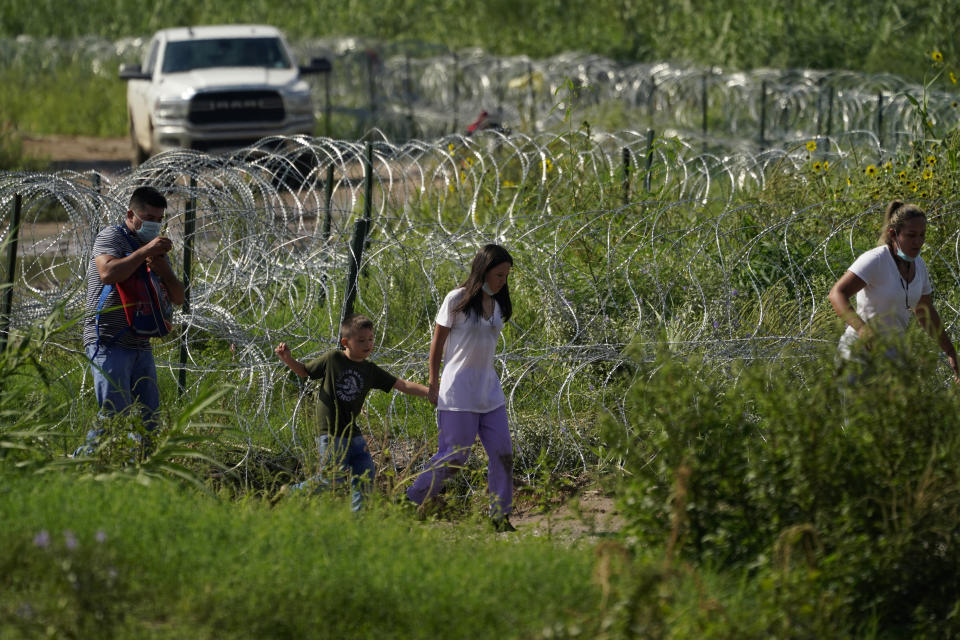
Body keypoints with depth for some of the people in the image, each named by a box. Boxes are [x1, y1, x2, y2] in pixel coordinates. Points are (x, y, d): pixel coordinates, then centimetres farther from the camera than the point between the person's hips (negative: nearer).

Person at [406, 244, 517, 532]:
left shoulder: (496, 305, 10)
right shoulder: (458, 300, -9)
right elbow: (438, 342, -3)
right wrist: (433, 384, 0)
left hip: (489, 391, 6)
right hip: (458, 394, -6)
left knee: (503, 453, 1)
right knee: (454, 456, -5)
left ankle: (501, 516, 9)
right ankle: (409, 502, 10)